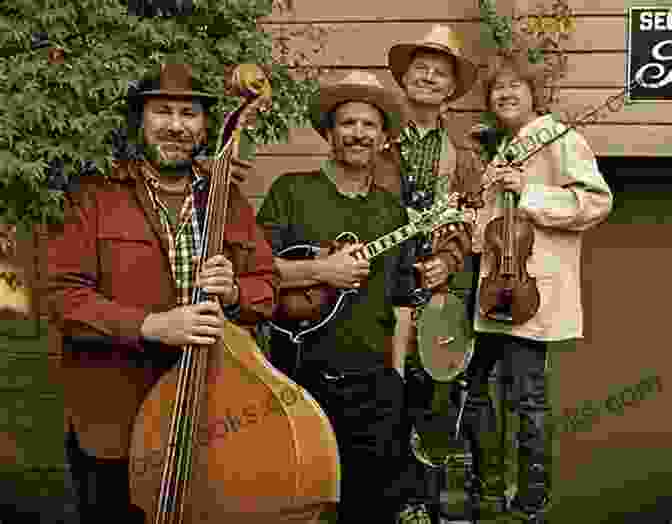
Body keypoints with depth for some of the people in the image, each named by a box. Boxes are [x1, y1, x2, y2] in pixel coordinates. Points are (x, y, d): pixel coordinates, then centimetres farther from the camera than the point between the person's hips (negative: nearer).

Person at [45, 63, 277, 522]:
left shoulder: (229, 199, 9)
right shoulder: (95, 199, -1)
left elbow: (267, 287, 10)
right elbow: (65, 296, -9)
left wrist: (233, 293, -13)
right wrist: (151, 326, -22)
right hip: (115, 424, -2)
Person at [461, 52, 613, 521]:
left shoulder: (560, 139, -7)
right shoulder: (504, 149, 20)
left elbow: (597, 201, -19)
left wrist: (528, 192, -21)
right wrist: (468, 221, 11)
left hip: (530, 287, -9)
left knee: (526, 395, -4)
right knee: (471, 382, 15)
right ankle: (478, 485, 32)